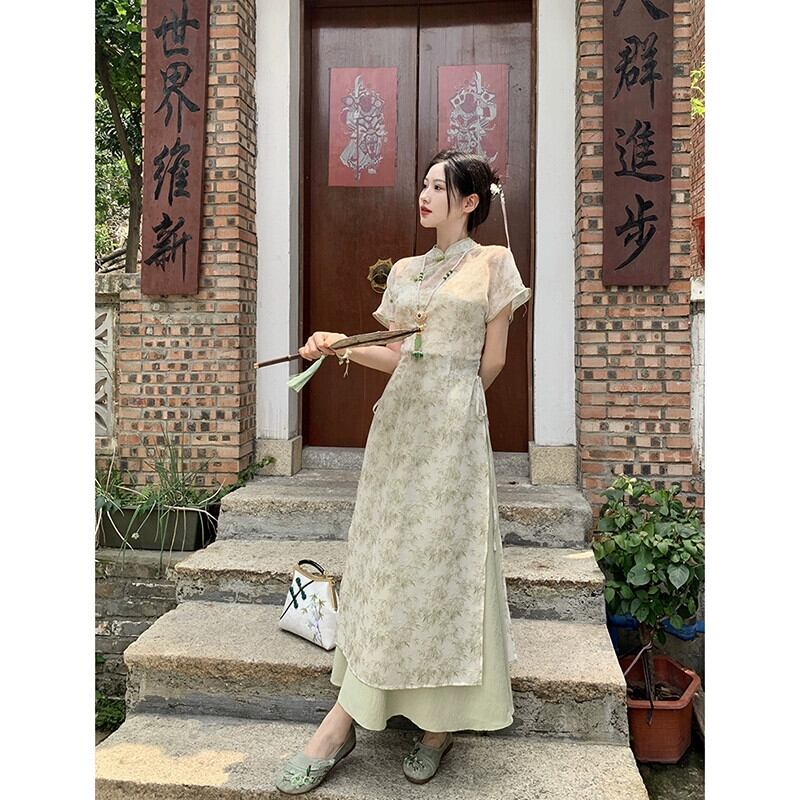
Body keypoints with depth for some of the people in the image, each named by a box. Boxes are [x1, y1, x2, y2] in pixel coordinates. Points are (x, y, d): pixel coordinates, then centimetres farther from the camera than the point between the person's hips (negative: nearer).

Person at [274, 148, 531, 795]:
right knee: (383, 552, 3)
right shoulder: (405, 270, 16)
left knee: (440, 552, -4)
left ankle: (440, 719, 10)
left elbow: (492, 359, 3)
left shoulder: (492, 262, 2)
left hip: (454, 425, -5)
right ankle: (344, 721, 8)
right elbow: (396, 356, 13)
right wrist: (341, 345, -2)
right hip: (398, 415, 5)